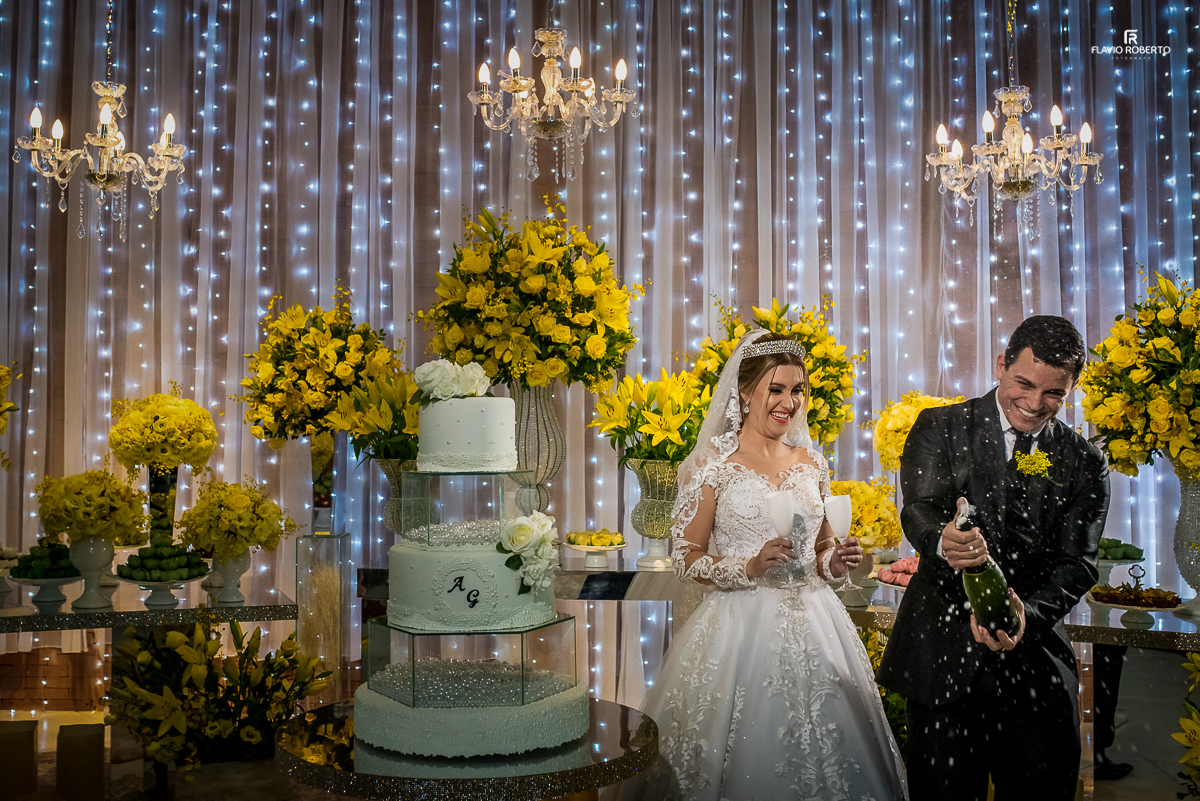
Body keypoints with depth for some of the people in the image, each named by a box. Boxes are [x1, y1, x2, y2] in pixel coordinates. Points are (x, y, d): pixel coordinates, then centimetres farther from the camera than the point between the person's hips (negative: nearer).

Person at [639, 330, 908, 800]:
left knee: (823, 751, 7)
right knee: (749, 755, 1)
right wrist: (750, 567, -18)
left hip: (811, 624, 4)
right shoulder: (714, 464, -5)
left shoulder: (810, 463, 9)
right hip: (742, 627, -4)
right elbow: (686, 558, -5)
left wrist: (835, 561, -2)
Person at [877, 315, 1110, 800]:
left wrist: (1028, 613, -22)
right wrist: (943, 541, -37)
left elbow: (1077, 562, -2)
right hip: (944, 656, -2)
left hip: (1036, 664, 2)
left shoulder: (1083, 464, 7)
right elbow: (918, 509, -12)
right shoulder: (941, 428, 2)